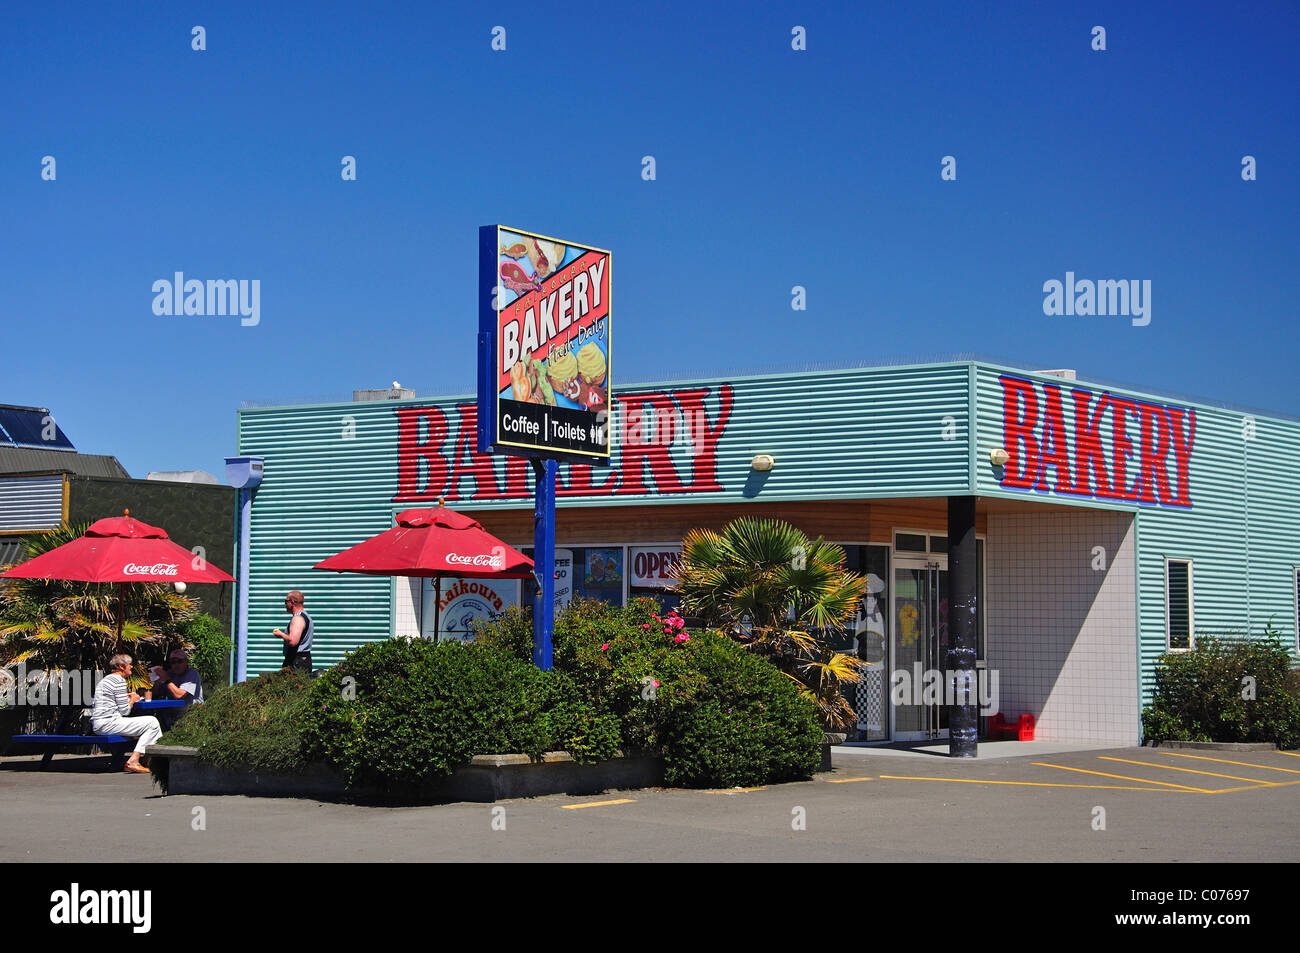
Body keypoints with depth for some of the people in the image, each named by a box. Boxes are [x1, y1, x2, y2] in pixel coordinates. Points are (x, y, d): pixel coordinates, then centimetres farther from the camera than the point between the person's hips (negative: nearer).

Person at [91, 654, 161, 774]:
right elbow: (125, 711, -11)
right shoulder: (119, 680, -9)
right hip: (108, 723, -11)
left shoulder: (105, 679, 22)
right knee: (152, 722, -12)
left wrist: (128, 697, 18)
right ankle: (133, 761, -14)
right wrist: (132, 700, 9)